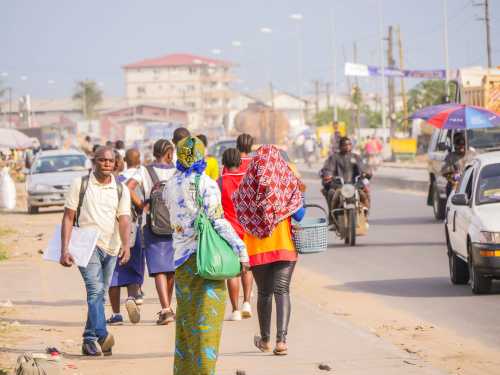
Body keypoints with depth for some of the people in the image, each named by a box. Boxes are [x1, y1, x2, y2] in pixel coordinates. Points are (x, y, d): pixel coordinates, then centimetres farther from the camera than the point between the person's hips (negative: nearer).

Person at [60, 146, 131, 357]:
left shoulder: (121, 190, 7)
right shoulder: (80, 184, 1)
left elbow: (123, 220, -4)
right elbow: (68, 218, 0)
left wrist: (126, 245, -22)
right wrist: (64, 250, -8)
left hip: (111, 248, 4)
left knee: (100, 295, 9)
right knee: (95, 290, -20)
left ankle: (89, 342, 18)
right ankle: (102, 336, -34)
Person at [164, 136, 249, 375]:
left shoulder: (171, 185, 5)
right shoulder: (206, 184, -11)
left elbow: (173, 217, 12)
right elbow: (218, 222, -14)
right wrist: (241, 250, -13)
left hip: (181, 255, 5)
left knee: (185, 313, 15)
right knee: (207, 316, -2)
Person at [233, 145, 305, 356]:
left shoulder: (248, 184, -1)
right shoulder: (289, 181, -3)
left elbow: (242, 215, 2)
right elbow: (298, 214, -5)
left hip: (257, 246, 1)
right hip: (284, 244, -1)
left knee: (264, 292, 14)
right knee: (282, 290, -3)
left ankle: (265, 340, 26)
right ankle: (281, 339, -18)